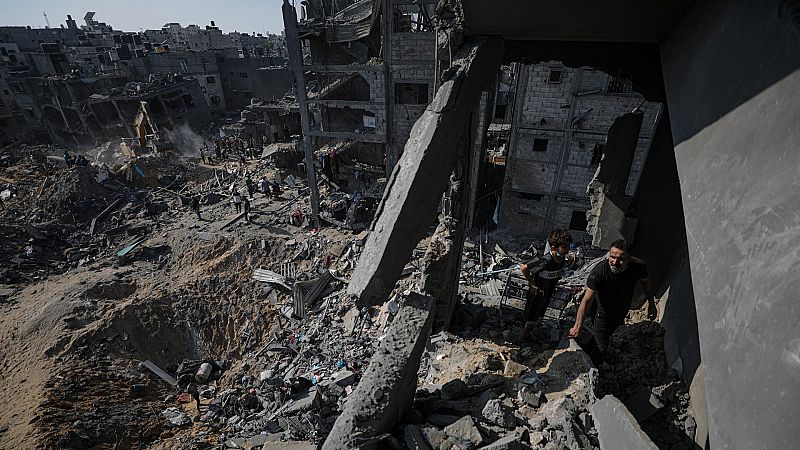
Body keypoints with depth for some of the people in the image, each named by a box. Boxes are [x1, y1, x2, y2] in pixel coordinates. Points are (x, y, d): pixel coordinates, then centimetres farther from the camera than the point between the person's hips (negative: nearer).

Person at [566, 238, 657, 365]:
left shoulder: (638, 266, -22)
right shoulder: (599, 271, -34)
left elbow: (645, 282, 3)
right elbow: (587, 300, -30)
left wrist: (651, 305, 14)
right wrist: (578, 326, -31)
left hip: (622, 312, 4)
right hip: (604, 313, -4)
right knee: (601, 351, -4)